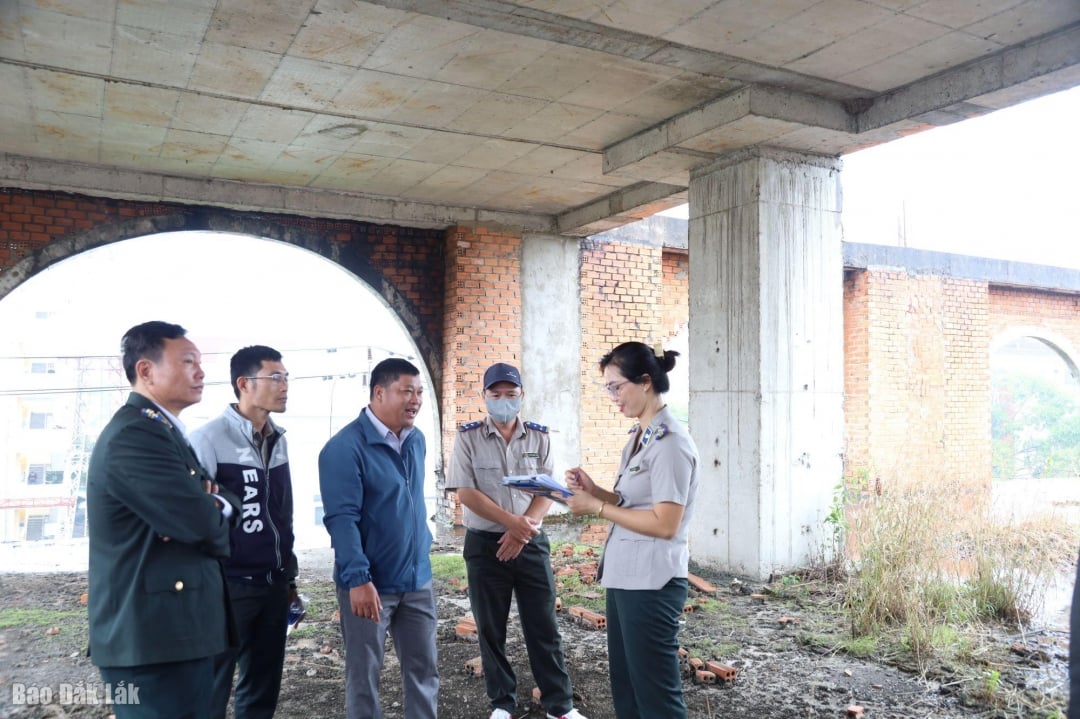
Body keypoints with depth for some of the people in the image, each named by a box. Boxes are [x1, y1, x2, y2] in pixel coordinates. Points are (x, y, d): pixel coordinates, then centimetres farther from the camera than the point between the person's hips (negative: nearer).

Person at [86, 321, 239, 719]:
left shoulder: (161, 430, 15)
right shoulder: (134, 435, -19)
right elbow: (199, 520, -27)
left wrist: (215, 504, -10)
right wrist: (216, 510, -3)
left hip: (175, 627, 10)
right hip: (154, 634, -10)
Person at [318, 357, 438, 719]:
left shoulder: (416, 439, 5)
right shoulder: (345, 447, -17)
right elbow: (342, 518, -21)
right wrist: (358, 579, -24)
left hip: (417, 578, 6)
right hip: (371, 583, -6)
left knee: (424, 668, 14)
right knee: (364, 674, 10)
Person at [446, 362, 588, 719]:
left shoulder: (539, 436, 2)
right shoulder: (468, 437, -4)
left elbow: (546, 491, 0)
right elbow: (466, 493, -10)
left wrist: (522, 531, -14)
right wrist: (512, 522, -16)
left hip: (531, 542, 1)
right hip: (484, 544, -1)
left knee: (543, 626, 7)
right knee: (491, 629, 9)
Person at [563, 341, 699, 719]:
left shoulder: (670, 442, -17)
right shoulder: (639, 437, 11)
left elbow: (665, 524, -22)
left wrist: (597, 508, -16)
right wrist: (595, 490, 1)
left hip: (651, 583, -9)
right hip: (624, 577, 9)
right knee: (625, 687, 18)